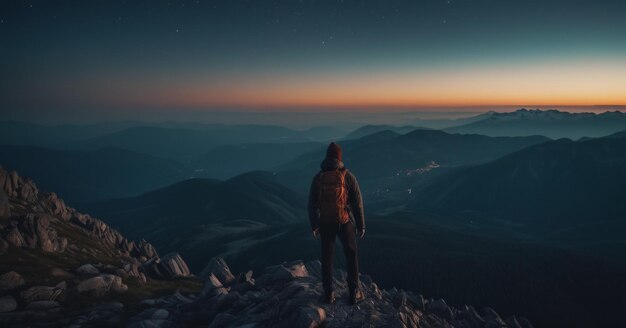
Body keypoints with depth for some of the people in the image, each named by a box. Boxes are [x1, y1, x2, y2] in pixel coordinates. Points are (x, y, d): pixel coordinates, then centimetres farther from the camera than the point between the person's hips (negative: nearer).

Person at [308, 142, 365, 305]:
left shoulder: (318, 177, -3)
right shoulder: (347, 176, -9)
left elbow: (312, 204, 1)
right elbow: (357, 202, -6)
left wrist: (314, 226, 12)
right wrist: (361, 225, 3)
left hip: (325, 223, 2)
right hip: (345, 222, -1)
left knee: (327, 258, 12)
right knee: (351, 257, 13)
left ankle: (328, 294, 17)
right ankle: (354, 293, 16)